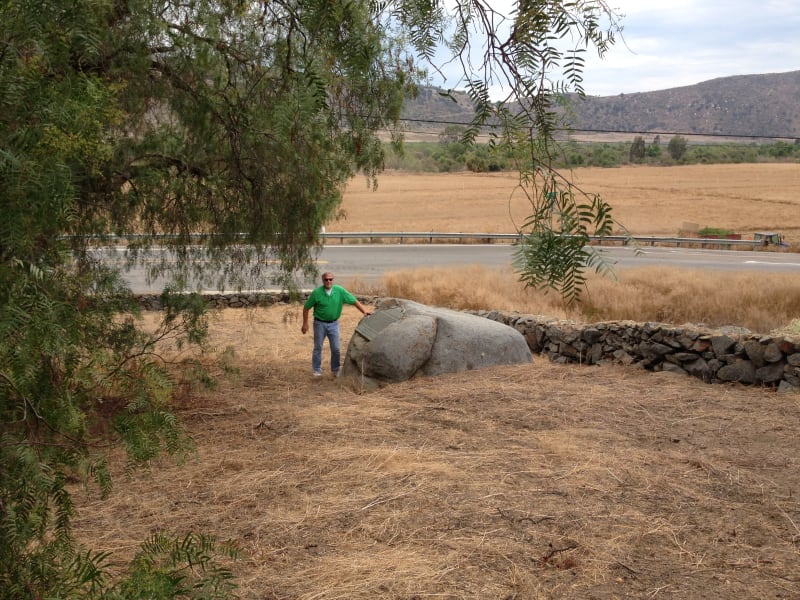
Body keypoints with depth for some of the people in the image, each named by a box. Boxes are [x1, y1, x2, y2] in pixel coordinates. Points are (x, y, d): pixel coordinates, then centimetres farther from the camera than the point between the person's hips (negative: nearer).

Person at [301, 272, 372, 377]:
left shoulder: (340, 291, -8)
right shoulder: (317, 292, -13)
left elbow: (354, 301, -4)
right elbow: (306, 308, -4)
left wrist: (364, 311, -15)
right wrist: (305, 324, -3)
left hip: (333, 324, 2)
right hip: (320, 323, -2)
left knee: (336, 349, 3)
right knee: (318, 348, 7)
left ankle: (336, 370, 19)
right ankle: (317, 370, 20)